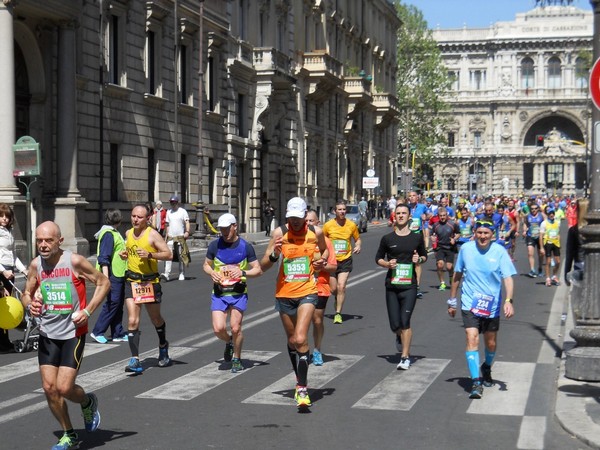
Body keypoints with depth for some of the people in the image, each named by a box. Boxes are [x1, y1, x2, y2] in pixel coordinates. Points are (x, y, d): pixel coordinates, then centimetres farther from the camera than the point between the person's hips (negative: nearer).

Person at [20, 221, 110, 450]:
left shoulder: (75, 261, -14)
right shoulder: (36, 265, -1)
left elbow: (103, 283, -5)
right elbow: (26, 293, 13)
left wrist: (88, 311, -14)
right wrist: (30, 305, -10)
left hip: (73, 333, -4)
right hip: (48, 334, 5)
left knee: (64, 388, -10)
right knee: (49, 387, 2)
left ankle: (88, 402, 26)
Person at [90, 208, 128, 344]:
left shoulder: (114, 233, 17)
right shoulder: (108, 234, -15)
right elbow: (104, 258, -21)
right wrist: (106, 278, -25)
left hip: (119, 275, 10)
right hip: (112, 275, -10)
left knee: (118, 304, 11)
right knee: (112, 303, -8)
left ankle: (118, 334, 16)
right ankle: (97, 332, -3)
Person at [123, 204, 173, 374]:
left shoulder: (152, 234, -10)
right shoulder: (128, 233, 7)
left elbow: (169, 254, -13)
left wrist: (150, 255, -26)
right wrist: (124, 254, 4)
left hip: (150, 281, -3)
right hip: (131, 281, 3)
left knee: (156, 319, 14)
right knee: (132, 321, -9)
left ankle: (163, 346, 43)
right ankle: (135, 360, -11)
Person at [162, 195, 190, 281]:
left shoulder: (183, 211, 0)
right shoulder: (168, 212, 14)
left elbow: (187, 222, -6)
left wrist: (187, 231, -20)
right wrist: (166, 234, 14)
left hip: (180, 237, -3)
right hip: (170, 237, 3)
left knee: (181, 256, 3)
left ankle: (182, 274, 11)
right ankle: (167, 274, -17)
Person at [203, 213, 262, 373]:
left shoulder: (246, 246, -3)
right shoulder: (214, 245, 1)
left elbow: (258, 270, 1)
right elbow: (206, 265, 14)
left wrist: (243, 273, -17)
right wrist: (212, 273, -8)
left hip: (238, 293, -1)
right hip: (219, 293, 1)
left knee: (235, 328, -5)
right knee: (218, 329, -10)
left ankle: (237, 359, 18)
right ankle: (229, 342, 26)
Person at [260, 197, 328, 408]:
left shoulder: (315, 232, -2)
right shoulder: (279, 233, -4)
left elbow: (325, 250, 22)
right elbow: (263, 266, -4)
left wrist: (322, 260, -1)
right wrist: (274, 255, -25)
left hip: (307, 292, -2)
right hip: (284, 293, 2)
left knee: (300, 339, -18)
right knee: (292, 340, 16)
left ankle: (302, 389, -13)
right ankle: (300, 379, 37)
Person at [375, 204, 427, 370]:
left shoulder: (417, 237, 4)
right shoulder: (387, 239, 4)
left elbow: (424, 255, 17)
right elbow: (378, 258, 13)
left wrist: (419, 259, -5)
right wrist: (387, 264, -8)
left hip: (409, 286, -1)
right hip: (391, 286, 2)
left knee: (405, 321, -12)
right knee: (395, 325, 3)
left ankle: (405, 357, -3)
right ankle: (400, 337, 40)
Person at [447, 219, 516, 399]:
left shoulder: (499, 252, -8)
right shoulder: (466, 249, -3)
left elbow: (508, 277, -12)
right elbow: (457, 275, 8)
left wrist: (508, 300, -28)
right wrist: (452, 300, 13)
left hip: (492, 305, 1)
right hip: (469, 304, 0)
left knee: (490, 343, 14)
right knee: (472, 339, -17)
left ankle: (487, 368, 45)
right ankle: (476, 382, -16)